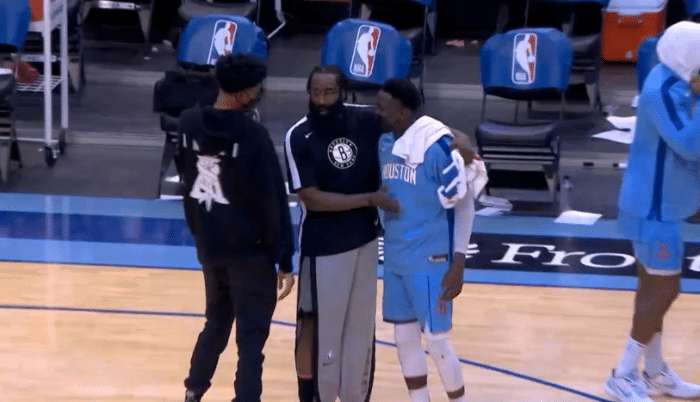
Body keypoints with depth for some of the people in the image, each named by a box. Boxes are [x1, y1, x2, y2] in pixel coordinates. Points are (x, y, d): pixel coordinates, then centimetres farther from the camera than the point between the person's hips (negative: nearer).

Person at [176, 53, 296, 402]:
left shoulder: (189, 123, -2)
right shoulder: (253, 135, -19)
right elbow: (273, 200, -16)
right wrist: (285, 259, -11)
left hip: (208, 245, 6)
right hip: (250, 251, -6)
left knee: (217, 321, 25)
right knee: (251, 336, 3)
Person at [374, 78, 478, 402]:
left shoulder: (437, 145, -19)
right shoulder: (385, 142, 2)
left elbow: (464, 205, -14)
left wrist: (458, 264, -17)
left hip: (430, 260, -7)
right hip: (395, 258, 7)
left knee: (435, 340, 0)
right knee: (404, 338, 11)